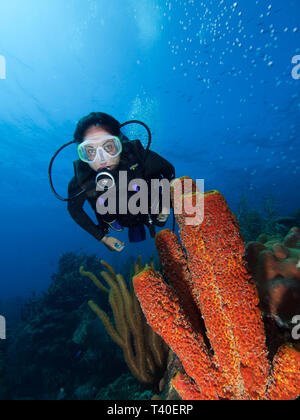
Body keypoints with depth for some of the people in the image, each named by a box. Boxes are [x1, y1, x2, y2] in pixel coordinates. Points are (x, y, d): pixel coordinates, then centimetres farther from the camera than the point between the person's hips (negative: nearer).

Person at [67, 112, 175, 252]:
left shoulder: (139, 157, -38)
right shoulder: (80, 182, -36)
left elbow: (168, 169, -16)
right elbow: (74, 209, -13)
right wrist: (102, 237, -11)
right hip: (120, 219, 1)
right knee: (136, 238, 28)